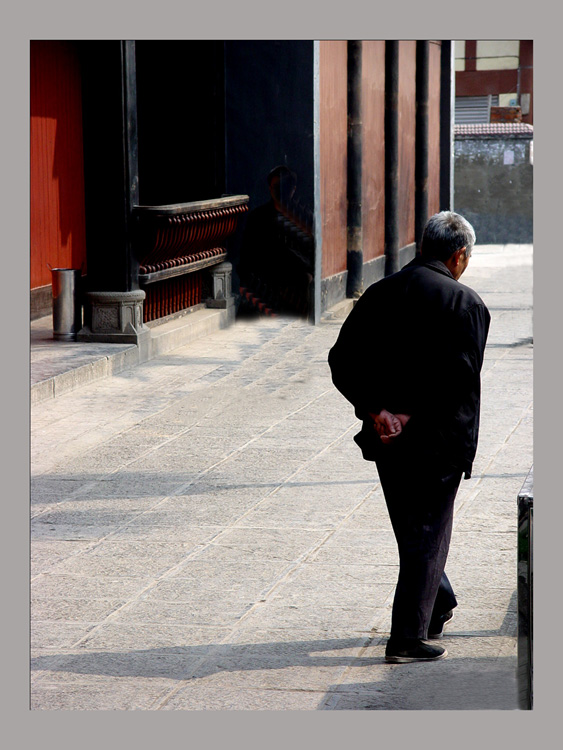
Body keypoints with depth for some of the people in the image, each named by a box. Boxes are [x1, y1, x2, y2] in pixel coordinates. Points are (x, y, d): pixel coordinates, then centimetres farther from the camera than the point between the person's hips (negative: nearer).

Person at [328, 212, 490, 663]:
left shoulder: (379, 294, 5)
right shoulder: (466, 304, -9)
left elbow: (342, 362, -3)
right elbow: (461, 380, -19)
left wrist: (376, 410, -9)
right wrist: (412, 417, -13)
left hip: (387, 440, 5)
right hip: (438, 440, -5)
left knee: (412, 531, 20)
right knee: (428, 536, 3)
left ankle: (439, 608, 38)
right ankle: (408, 638, 1)